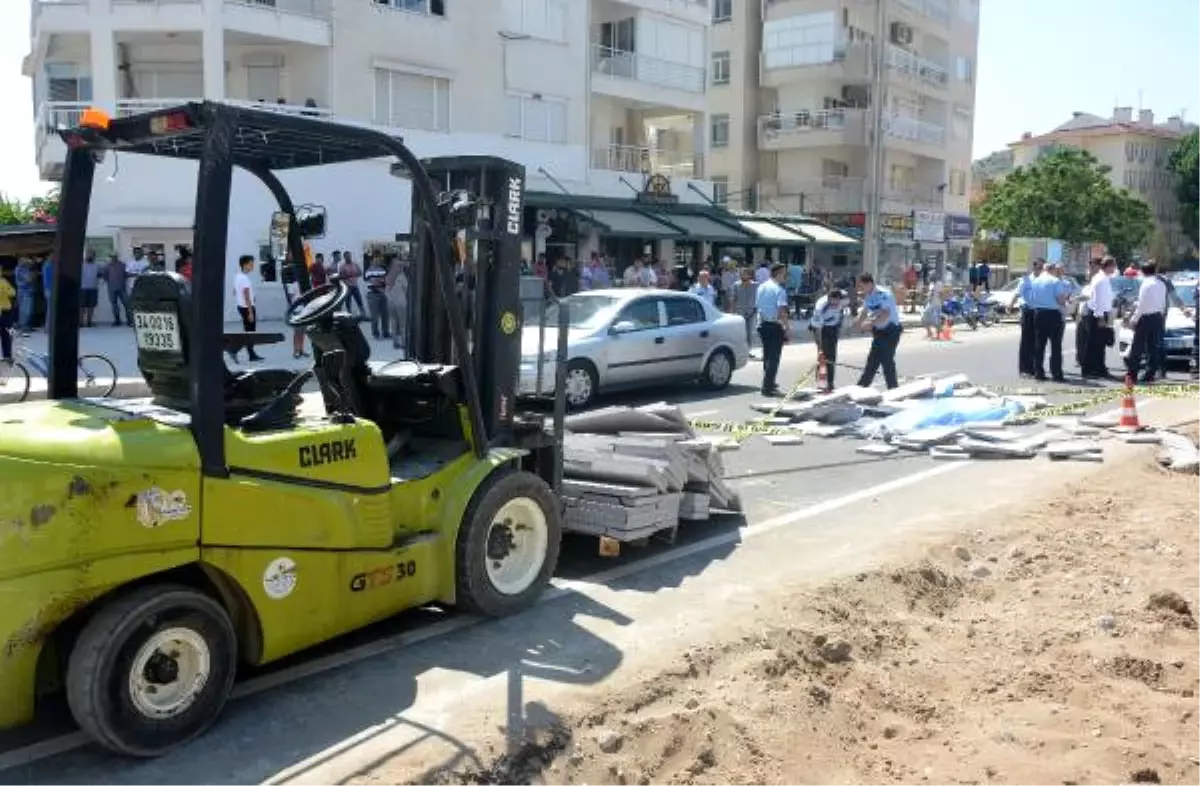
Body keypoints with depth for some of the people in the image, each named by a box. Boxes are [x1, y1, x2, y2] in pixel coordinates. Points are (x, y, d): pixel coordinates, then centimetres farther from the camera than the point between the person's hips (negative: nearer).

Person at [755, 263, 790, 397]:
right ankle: (768, 387, -4)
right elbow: (782, 311, -21)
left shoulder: (761, 287, 8)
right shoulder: (779, 290, -15)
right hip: (774, 326, -8)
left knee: (767, 355, 19)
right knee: (774, 357, -2)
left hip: (762, 324, 8)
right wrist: (786, 328, -17)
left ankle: (769, 382, 32)